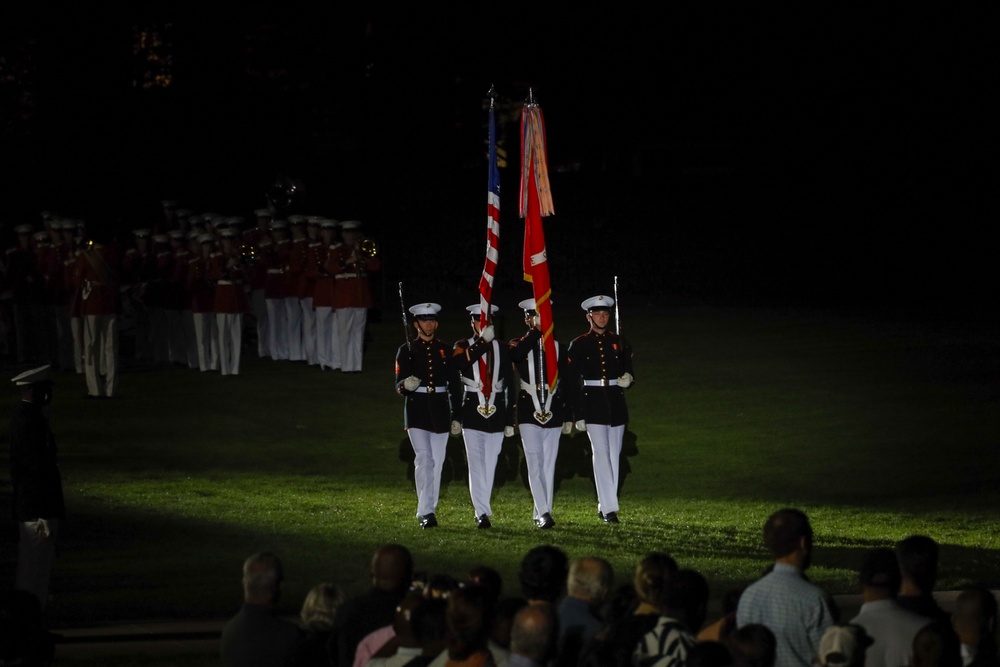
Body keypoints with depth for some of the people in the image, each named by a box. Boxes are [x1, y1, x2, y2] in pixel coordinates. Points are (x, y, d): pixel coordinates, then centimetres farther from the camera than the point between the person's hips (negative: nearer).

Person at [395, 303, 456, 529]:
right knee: (424, 459, -13)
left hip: (440, 409, 3)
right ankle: (426, 512, -17)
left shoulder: (445, 351, 10)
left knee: (437, 462, 4)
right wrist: (406, 385, -25)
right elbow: (399, 386, 0)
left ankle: (429, 510, 13)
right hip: (417, 410, -3)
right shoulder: (407, 350, 3)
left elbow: (454, 384, 12)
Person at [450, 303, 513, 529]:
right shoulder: (463, 346, 5)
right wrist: (483, 341, -21)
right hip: (472, 415, -2)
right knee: (476, 465, -7)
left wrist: (509, 421, 5)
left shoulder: (502, 348, 9)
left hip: (496, 414, 2)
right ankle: (482, 512, -10)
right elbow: (457, 363, -21)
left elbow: (509, 385, 9)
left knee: (490, 465, 5)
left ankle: (482, 510, 15)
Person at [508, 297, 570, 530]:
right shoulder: (519, 345, 4)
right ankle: (543, 513, -17)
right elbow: (516, 354, -24)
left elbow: (566, 384, 12)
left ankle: (541, 514, 11)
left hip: (553, 414, 3)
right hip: (529, 413, -3)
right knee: (535, 464, -11)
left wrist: (568, 417, 8)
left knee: (549, 466, 4)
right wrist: (535, 331, -22)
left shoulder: (556, 348, 11)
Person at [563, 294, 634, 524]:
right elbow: (572, 382, 0)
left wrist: (627, 380, -10)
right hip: (593, 405, -4)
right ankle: (609, 508, -13)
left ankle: (604, 506, 15)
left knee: (614, 456, 5)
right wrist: (578, 415, -5)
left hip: (616, 403, 4)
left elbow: (628, 371, 16)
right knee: (601, 454, -10)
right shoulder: (579, 345, 1)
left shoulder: (619, 342, 10)